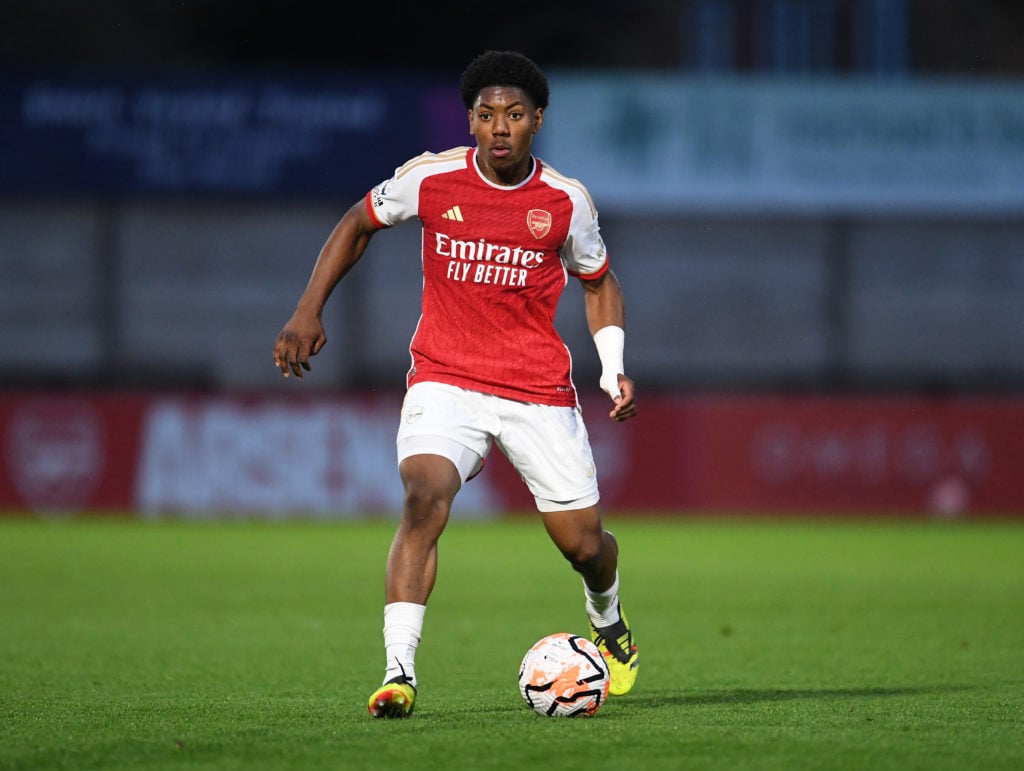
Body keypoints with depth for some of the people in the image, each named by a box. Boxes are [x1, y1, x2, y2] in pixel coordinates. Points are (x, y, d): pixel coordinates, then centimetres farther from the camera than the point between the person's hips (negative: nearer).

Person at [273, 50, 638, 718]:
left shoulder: (566, 201, -3)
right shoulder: (431, 179, -6)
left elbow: (598, 282, 13)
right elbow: (358, 223, 12)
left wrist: (614, 370, 0)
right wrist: (309, 311, 4)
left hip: (540, 390, 1)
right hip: (445, 380, -1)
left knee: (583, 543, 6)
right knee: (425, 501, -28)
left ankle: (609, 625, 43)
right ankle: (399, 671, -30)